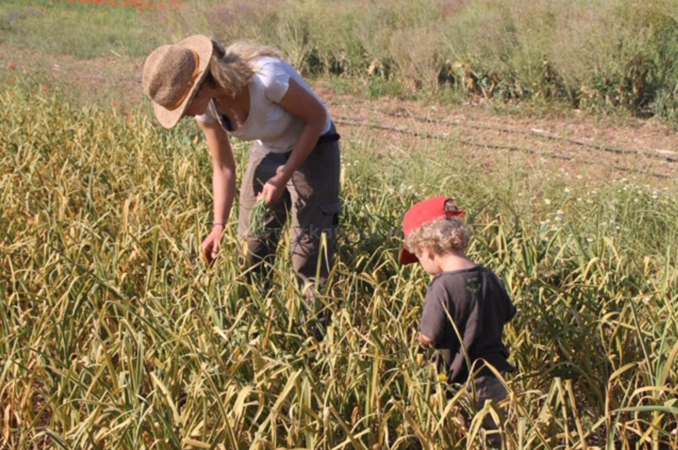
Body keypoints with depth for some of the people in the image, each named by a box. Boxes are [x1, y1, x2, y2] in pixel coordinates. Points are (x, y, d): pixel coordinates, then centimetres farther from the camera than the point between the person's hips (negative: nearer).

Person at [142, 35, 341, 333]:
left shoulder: (266, 78, -37)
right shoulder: (206, 107, -17)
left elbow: (317, 118, -22)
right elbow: (223, 168, -5)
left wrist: (283, 178, -24)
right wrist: (218, 226, -15)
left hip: (312, 149, -5)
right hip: (266, 152, 6)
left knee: (310, 253, -4)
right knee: (251, 246, 6)